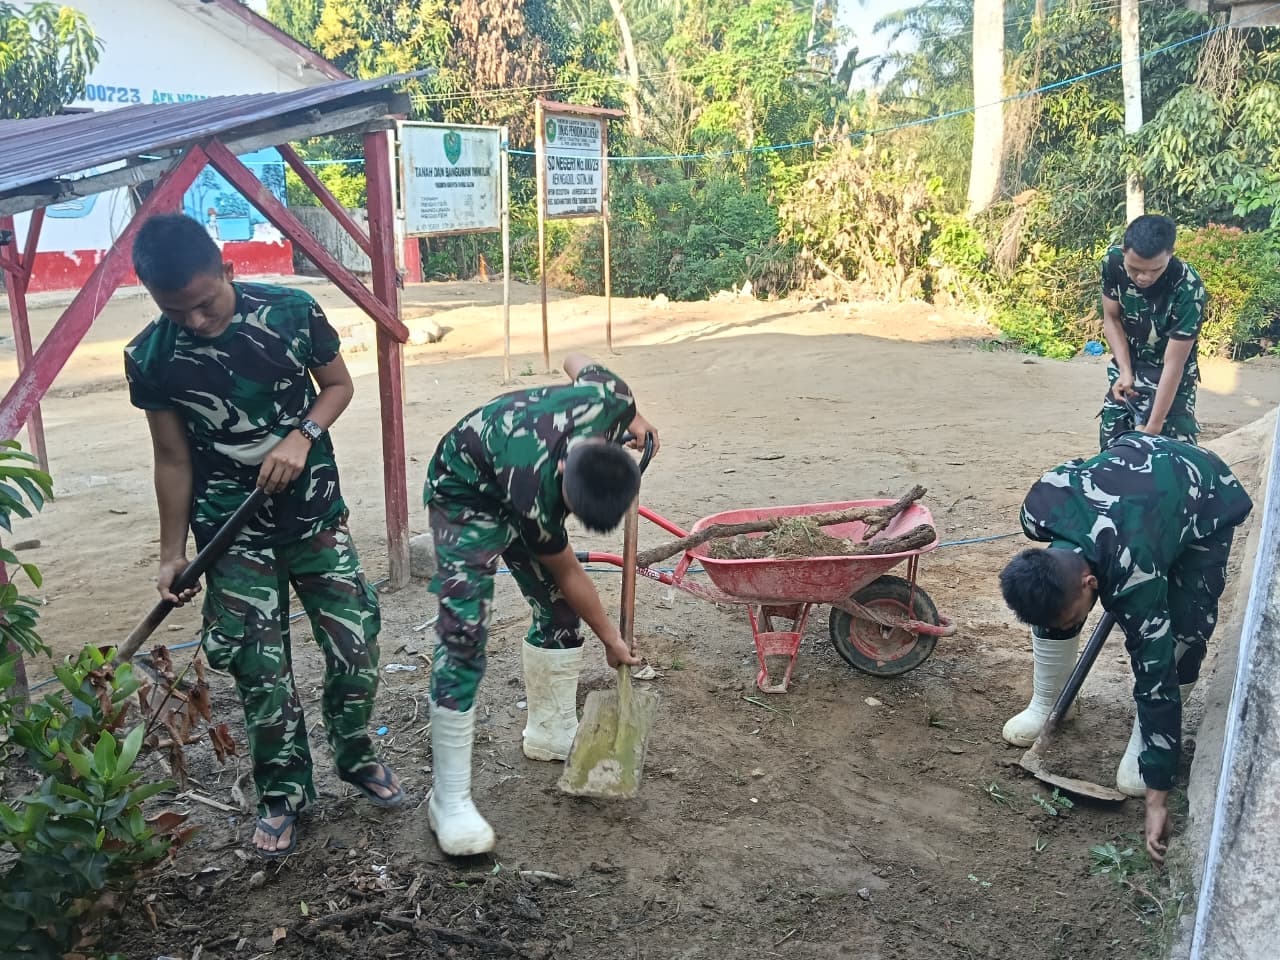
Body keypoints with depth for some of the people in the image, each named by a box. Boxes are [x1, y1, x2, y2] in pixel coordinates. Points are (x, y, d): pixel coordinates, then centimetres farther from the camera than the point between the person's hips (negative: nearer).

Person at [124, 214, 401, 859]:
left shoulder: (291, 313, -14)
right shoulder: (150, 358, -10)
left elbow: (338, 384, 2)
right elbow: (173, 458, 0)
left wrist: (302, 436, -18)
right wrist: (172, 553, 5)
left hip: (314, 513, 0)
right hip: (233, 533, 0)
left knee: (355, 648, 2)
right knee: (261, 673, 3)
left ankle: (356, 757, 30)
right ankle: (283, 793, 25)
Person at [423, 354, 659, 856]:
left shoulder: (610, 397, -31)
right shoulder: (536, 495, -40)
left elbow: (576, 359, -4)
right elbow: (569, 573, -20)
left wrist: (631, 418, 0)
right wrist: (610, 639, -6)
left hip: (518, 474, 7)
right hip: (466, 495, -7)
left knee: (559, 609, 8)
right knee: (463, 631, -18)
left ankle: (552, 731, 28)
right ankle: (448, 797, -12)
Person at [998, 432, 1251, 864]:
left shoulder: (1136, 576, -43)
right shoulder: (1036, 511, -31)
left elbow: (1156, 679, -37)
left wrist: (1157, 800, -32)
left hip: (1209, 499, -5)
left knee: (1180, 636, -19)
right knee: (1049, 601, -7)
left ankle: (1145, 740, 3)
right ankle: (1045, 704, 14)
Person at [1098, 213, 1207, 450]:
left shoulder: (1188, 289, -32)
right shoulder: (1113, 262, -21)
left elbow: (1173, 365, -28)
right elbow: (1111, 318, -5)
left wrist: (1152, 428, -27)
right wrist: (1125, 371, -16)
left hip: (1171, 376, -4)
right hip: (1126, 364, 4)